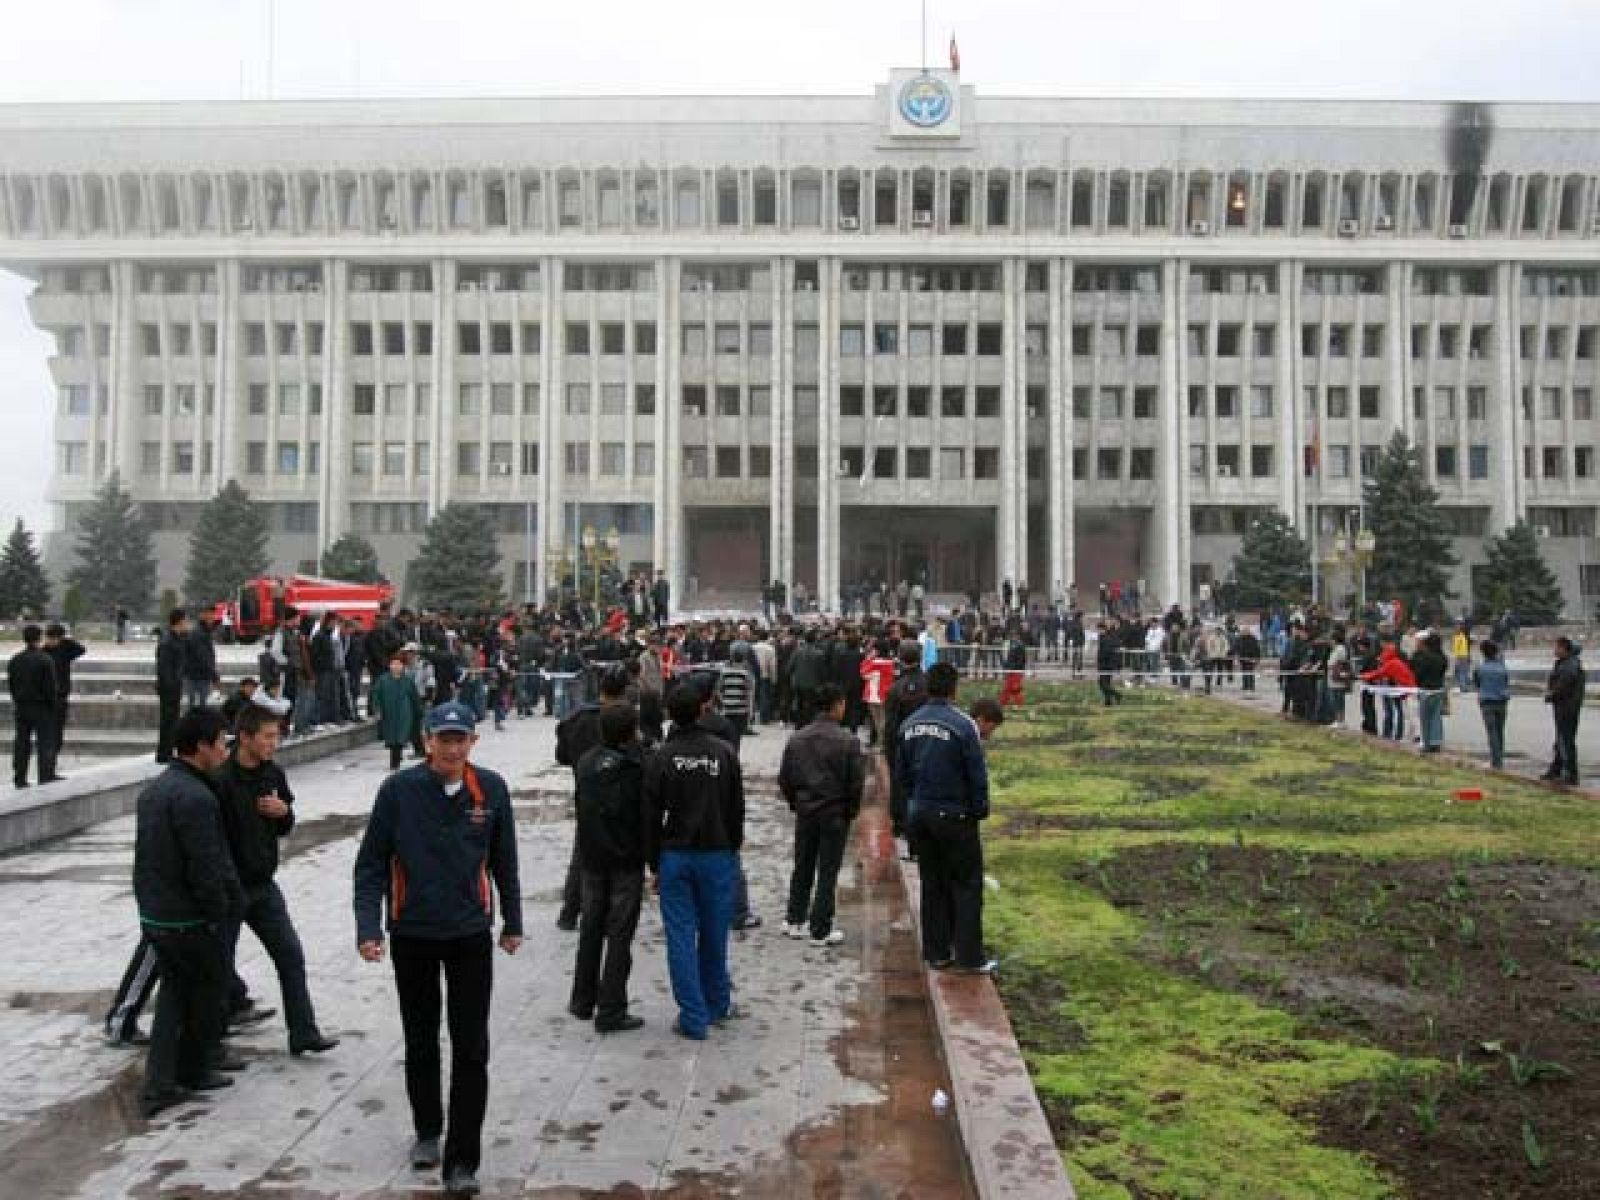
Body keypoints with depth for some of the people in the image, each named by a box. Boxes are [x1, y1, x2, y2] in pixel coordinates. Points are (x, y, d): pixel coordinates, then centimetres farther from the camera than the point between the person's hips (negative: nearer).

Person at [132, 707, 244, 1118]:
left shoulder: (155, 788, 8)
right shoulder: (196, 796, -24)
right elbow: (206, 870, -24)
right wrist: (223, 911, -11)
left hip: (153, 914, 9)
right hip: (190, 920, -9)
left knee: (174, 990, 18)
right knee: (210, 989, 12)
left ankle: (160, 1084, 15)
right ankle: (193, 1069, 26)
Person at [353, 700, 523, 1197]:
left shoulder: (491, 789, -6)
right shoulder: (398, 789, -12)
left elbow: (504, 862, 4)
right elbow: (371, 865, -6)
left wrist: (512, 922, 11)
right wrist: (368, 927, -14)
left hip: (471, 935, 0)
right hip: (412, 935, 0)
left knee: (471, 1050, -1)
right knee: (420, 1044, 17)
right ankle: (427, 1131, 39)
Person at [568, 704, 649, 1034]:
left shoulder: (586, 763, 2)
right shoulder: (638, 764, -13)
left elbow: (578, 807, 10)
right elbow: (649, 814, -11)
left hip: (591, 859, 5)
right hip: (627, 860, -4)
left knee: (590, 929, 17)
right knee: (619, 934, 2)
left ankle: (583, 1001, 27)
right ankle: (610, 1012, 4)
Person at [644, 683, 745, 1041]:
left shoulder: (661, 757, -6)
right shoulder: (724, 752, -4)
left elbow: (651, 816, -3)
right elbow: (737, 808, 1)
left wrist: (654, 862, 6)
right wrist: (733, 849, 12)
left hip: (675, 856, -1)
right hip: (717, 854, 1)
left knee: (681, 937, 4)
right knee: (714, 933, 14)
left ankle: (693, 1017, 6)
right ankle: (717, 1005, 28)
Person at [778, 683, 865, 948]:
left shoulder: (797, 739, 0)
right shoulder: (848, 741, -13)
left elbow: (784, 778, 4)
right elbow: (857, 781, -11)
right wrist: (851, 811, 3)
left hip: (804, 813, 4)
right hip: (835, 816, -4)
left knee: (802, 869, 17)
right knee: (828, 872, 4)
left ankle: (795, 921, 25)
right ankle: (820, 930, 8)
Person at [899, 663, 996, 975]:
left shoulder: (909, 724, 3)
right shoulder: (962, 724, -17)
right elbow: (977, 774, -12)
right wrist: (980, 809, 1)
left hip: (920, 816, 6)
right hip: (955, 816, -6)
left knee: (932, 884, 14)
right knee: (967, 885, 4)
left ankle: (936, 953, 19)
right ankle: (969, 957, 6)